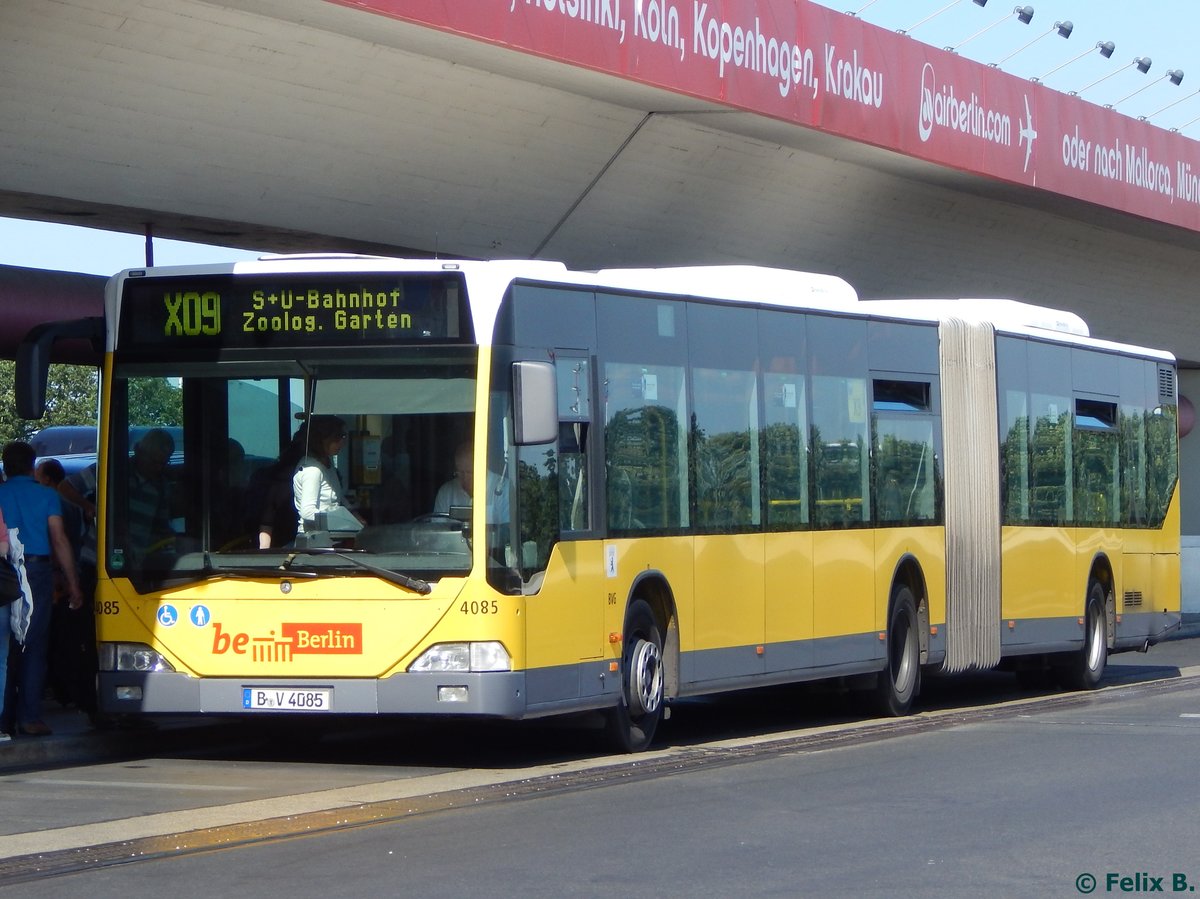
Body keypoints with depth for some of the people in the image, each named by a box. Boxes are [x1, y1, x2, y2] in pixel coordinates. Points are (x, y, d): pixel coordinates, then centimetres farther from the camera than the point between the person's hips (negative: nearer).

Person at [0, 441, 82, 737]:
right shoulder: (47, 496, 4)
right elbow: (59, 541, -1)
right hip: (38, 570, -1)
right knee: (34, 647, 1)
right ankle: (30, 718, -4)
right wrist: (73, 584, 3)